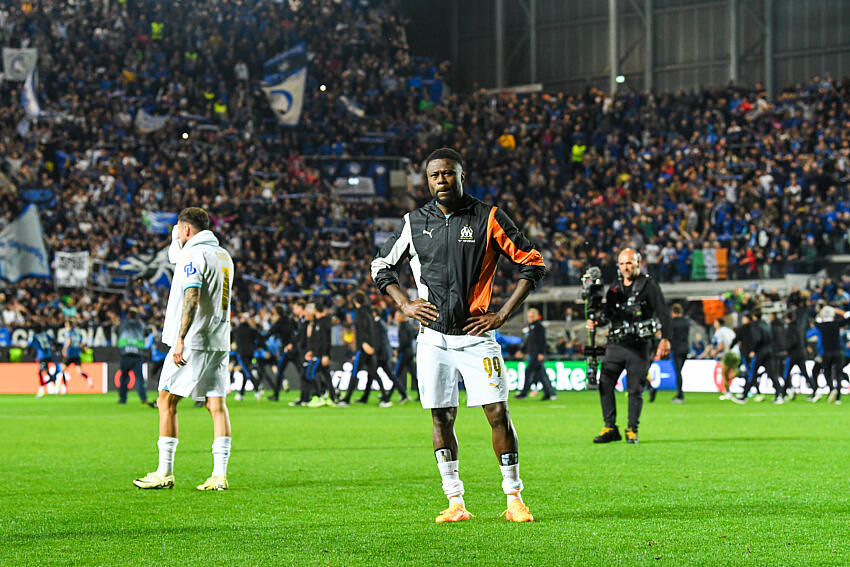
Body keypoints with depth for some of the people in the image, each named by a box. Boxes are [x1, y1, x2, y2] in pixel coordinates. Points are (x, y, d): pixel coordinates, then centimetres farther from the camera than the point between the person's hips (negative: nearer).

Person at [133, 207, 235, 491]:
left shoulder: (193, 255, -10)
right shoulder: (224, 256, 16)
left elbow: (192, 298, -22)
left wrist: (180, 339, -27)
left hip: (194, 341, -8)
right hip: (220, 341, 8)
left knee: (167, 402, 0)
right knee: (217, 405, 3)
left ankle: (165, 472, -1)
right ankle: (219, 474, -4)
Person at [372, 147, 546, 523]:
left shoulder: (488, 219, -1)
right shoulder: (415, 223, 7)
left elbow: (532, 265, 2)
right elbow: (381, 267, 20)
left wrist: (503, 315, -4)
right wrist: (405, 305, 5)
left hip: (476, 334, -2)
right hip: (433, 336, 2)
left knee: (498, 414, -7)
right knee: (441, 418, 2)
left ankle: (514, 499, 2)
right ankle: (455, 502, 9)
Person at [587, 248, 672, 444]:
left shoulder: (648, 286, 0)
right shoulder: (614, 289, 14)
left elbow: (663, 313, -4)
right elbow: (607, 314, 21)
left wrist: (665, 339, -14)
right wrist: (595, 322, -1)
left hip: (638, 346, -4)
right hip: (615, 345, 4)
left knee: (635, 389, -1)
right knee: (605, 384, -6)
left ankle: (632, 430, 8)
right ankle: (610, 428, 0)